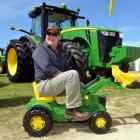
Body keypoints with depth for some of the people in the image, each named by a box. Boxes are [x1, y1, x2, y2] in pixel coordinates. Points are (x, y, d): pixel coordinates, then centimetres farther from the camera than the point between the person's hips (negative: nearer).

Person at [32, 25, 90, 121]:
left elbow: (66, 67, 23)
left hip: (58, 83, 9)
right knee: (73, 74, -28)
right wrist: (65, 77, -24)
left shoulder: (60, 50, 17)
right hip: (45, 84, -8)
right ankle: (71, 110, -24)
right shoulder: (40, 50, -9)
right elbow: (47, 68, -25)